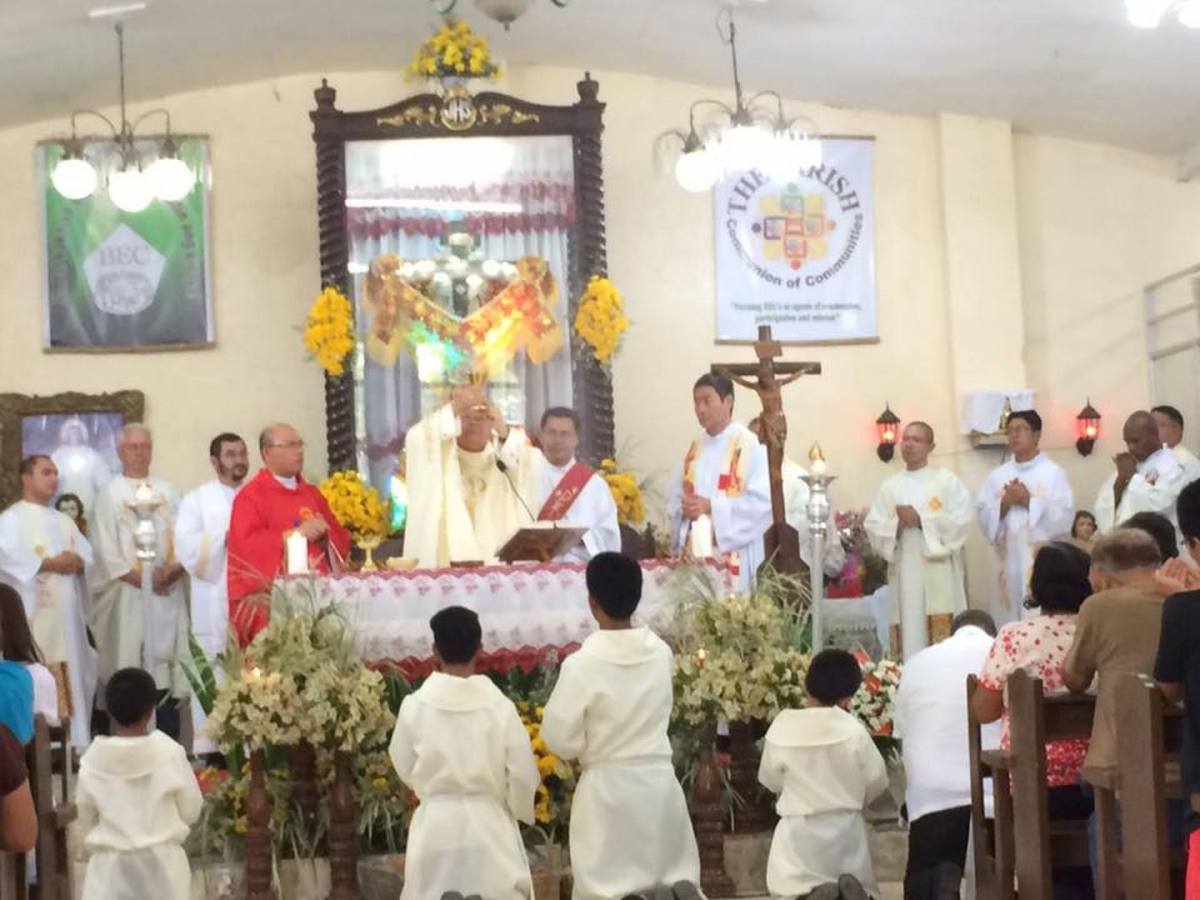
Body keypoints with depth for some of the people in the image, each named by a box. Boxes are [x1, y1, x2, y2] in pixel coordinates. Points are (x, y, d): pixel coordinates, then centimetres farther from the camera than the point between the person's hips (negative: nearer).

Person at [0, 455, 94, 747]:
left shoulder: (65, 521, 22)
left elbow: (87, 555, 14)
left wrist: (76, 562, -8)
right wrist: (50, 564, -15)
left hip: (65, 613, 7)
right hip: (33, 613, -7)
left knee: (70, 677, 4)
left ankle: (73, 742, 8)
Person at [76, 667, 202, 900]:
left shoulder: (93, 759, -5)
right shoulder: (169, 752, -10)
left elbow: (85, 819, 5)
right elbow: (191, 809, 0)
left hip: (110, 865, 0)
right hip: (162, 861, 0)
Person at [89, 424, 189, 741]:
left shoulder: (167, 492, 13)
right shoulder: (110, 495, 2)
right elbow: (107, 552, -4)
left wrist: (175, 569, -11)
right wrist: (142, 579, -12)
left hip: (168, 595, 3)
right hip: (129, 597, -3)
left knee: (167, 673, 1)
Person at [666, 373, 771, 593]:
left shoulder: (750, 444, -4)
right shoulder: (694, 448, 16)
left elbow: (763, 500, -13)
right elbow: (674, 498, 17)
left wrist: (711, 506, -16)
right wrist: (684, 508, -7)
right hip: (693, 553, 6)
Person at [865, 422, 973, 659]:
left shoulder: (948, 481, 4)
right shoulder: (890, 486, 14)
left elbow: (960, 522, -7)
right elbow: (873, 528, 8)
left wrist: (921, 519, -11)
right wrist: (897, 525, -11)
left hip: (938, 573, -3)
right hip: (903, 574, 3)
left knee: (943, 643, -7)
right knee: (909, 640, 0)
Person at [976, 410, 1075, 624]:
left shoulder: (1053, 473, 0)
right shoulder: (998, 475, 12)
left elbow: (1064, 517, -8)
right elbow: (983, 518, 7)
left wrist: (1029, 502, -11)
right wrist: (1004, 504, -9)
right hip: (1010, 564, 4)